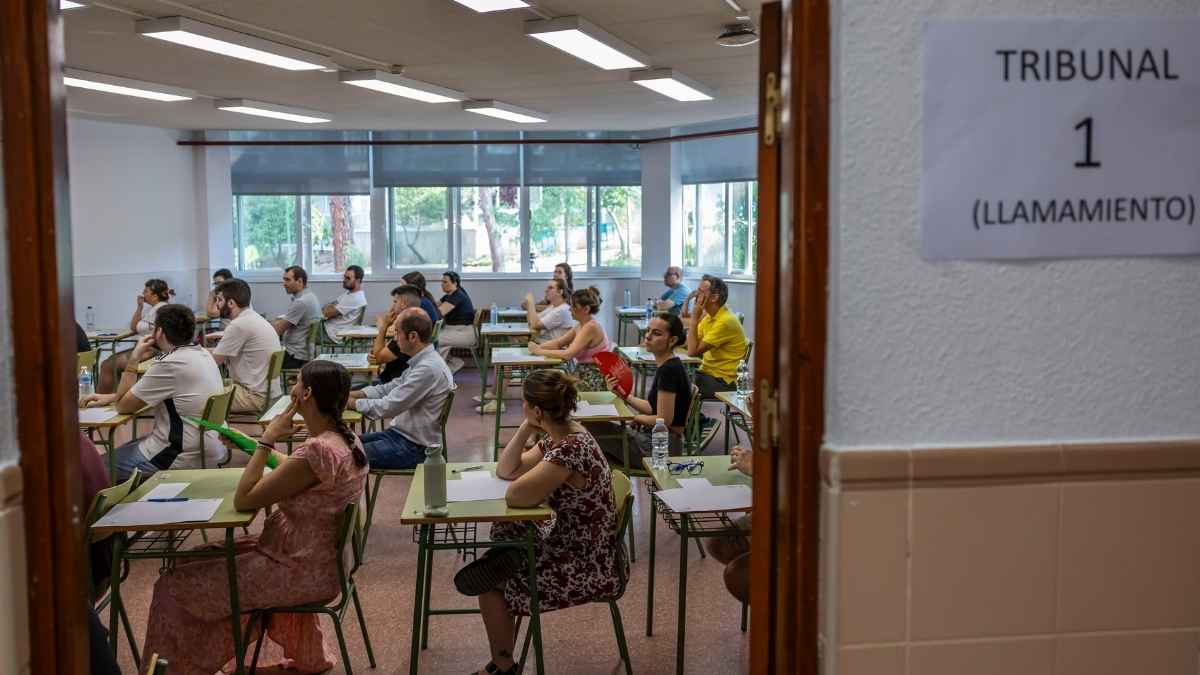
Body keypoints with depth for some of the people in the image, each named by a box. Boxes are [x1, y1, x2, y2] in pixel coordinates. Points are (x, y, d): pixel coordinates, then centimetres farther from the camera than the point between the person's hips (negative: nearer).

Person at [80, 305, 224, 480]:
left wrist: (134, 359, -4)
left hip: (186, 458, -9)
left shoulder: (169, 364, -21)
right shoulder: (202, 353, 6)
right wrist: (110, 397, 15)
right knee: (126, 449, 25)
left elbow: (123, 406, -9)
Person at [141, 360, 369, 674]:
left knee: (175, 584, -1)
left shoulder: (318, 451, -29)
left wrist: (267, 439, -16)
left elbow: (243, 500, -21)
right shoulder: (345, 438, 0)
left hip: (302, 571, -9)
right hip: (317, 558, 9)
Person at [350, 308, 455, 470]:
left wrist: (351, 402, -10)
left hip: (415, 448, -10)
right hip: (401, 433, 10)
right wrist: (353, 394, 4)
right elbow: (390, 388, 16)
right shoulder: (421, 361, 7)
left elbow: (389, 407, -23)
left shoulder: (428, 368, -24)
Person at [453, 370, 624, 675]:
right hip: (573, 542, 9)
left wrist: (535, 486, -4)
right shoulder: (560, 434, 0)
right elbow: (505, 470, 6)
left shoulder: (569, 450, -29)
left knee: (491, 586, 3)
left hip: (591, 568, -9)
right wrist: (525, 429, -6)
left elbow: (514, 496, -25)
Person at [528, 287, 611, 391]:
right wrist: (538, 347, -8)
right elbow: (558, 342, 10)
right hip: (584, 374, 8)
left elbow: (568, 354, -25)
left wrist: (540, 352, -19)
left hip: (595, 381, -8)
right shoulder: (581, 325, 8)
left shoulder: (591, 327, -20)